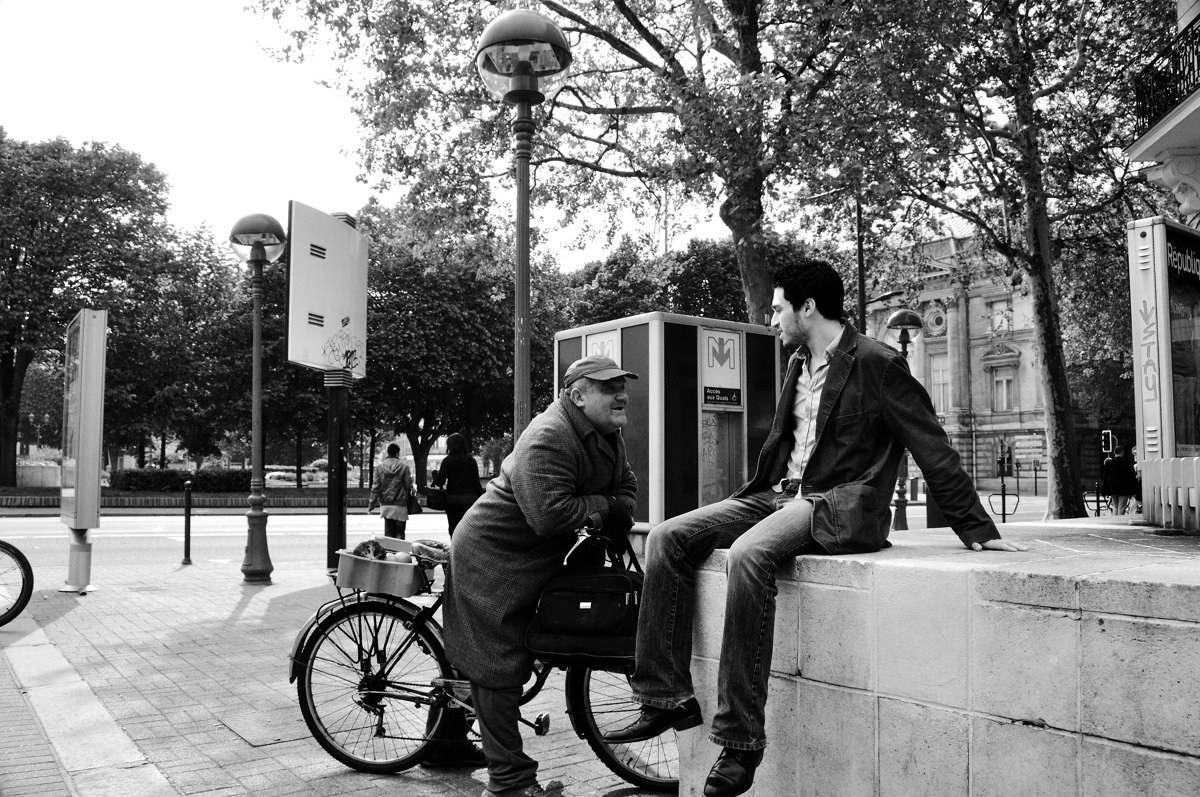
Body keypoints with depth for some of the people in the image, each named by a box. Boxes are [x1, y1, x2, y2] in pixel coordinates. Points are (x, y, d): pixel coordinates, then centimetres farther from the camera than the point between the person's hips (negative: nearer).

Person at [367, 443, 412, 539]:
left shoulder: (379, 467, -1)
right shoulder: (404, 467, -8)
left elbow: (375, 487, -2)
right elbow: (409, 486, -7)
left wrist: (371, 505, 2)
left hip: (385, 505, 3)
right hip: (400, 505, -2)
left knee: (388, 532, 10)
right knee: (400, 532, 3)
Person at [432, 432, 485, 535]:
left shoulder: (447, 461, -4)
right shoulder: (471, 461, -1)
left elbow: (439, 482, -5)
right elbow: (476, 482, -2)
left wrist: (435, 474, 14)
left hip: (452, 500, 0)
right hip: (469, 499, 0)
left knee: (454, 530, 8)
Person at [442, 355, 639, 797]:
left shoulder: (607, 435, 4)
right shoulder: (549, 438, -28)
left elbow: (625, 486, 14)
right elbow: (549, 514, -36)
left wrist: (618, 519, -8)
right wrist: (604, 508, -22)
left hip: (531, 559, 10)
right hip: (491, 558, -10)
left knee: (507, 662, 17)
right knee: (500, 667, -2)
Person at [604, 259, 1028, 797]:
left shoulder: (877, 364, -7)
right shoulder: (798, 364, 18)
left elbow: (933, 450, -6)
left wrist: (977, 531, -6)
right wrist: (752, 497, 21)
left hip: (841, 506, -8)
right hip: (782, 496, 8)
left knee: (747, 554, -36)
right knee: (668, 538, -10)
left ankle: (739, 738, -29)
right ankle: (668, 698, -8)